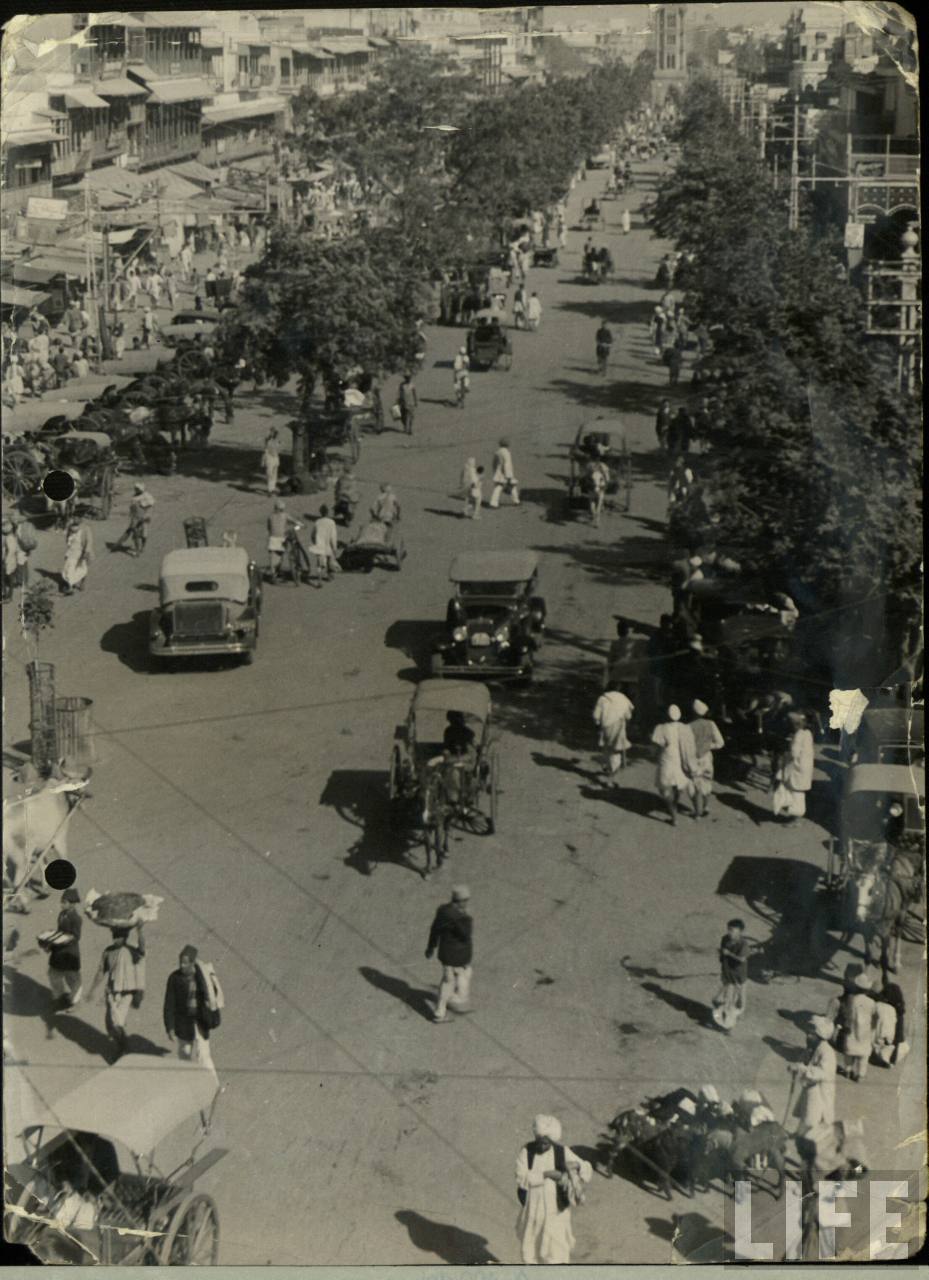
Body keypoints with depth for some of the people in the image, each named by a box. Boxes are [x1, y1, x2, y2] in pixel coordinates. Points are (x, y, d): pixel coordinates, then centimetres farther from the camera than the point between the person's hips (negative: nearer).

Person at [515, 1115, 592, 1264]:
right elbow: (522, 1178, -21)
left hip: (556, 1211, -2)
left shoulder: (563, 1152, -9)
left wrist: (577, 1165, -27)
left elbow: (588, 1172, -5)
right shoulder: (526, 1151, -10)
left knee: (558, 1256, -7)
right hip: (532, 1208, 2)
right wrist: (546, 1174, -29)